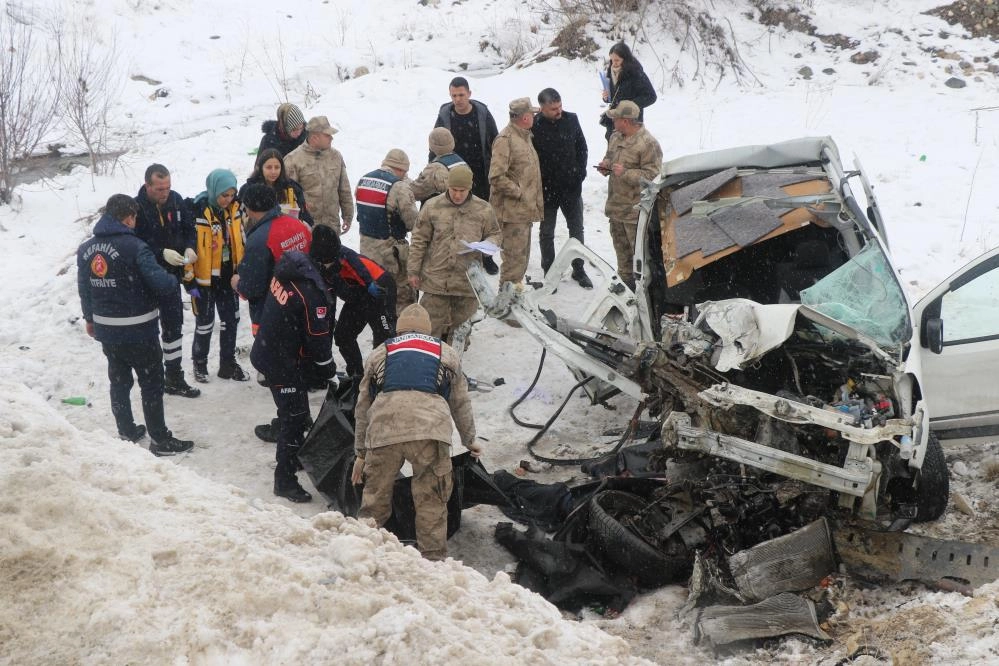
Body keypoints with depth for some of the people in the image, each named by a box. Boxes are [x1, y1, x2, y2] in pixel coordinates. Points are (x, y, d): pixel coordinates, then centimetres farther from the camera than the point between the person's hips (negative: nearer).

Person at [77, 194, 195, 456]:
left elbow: (84, 288, 12)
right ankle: (160, 440, 12)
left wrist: (90, 318, 25)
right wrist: (174, 281, -2)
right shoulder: (134, 247, -20)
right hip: (138, 330, -6)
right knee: (151, 383, 5)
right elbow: (160, 282, -25)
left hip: (106, 329, 7)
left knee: (119, 381, 19)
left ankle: (126, 432, 30)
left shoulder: (86, 249, 2)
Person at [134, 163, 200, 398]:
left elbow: (189, 227, 9)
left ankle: (174, 377, 26)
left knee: (174, 324, 14)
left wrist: (189, 247, -10)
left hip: (171, 273, 6)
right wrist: (162, 253, -29)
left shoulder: (176, 200, -2)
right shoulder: (137, 208, -19)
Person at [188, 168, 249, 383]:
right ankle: (200, 364, 27)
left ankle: (228, 364, 29)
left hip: (228, 275, 5)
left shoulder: (235, 209, -2)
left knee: (231, 320, 14)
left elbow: (241, 241, 11)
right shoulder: (198, 212, -20)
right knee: (205, 323, 8)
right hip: (205, 277, -5)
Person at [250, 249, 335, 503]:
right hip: (284, 364, -9)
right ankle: (285, 480, 8)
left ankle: (298, 454, 45)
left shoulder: (284, 271, -3)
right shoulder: (310, 292, -28)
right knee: (294, 417, 1)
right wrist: (330, 370, -4)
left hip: (266, 354, 9)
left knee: (294, 414, 26)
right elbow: (317, 337, -19)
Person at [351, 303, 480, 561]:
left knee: (375, 499, 14)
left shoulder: (379, 354, 30)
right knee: (431, 502, 9)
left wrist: (360, 452, 37)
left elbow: (362, 408, 30)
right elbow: (461, 404, 34)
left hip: (383, 430, 1)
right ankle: (433, 557, 11)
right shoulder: (447, 353, 29)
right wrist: (470, 441, 49)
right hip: (430, 431, -1)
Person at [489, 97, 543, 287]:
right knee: (515, 257, -6)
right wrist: (519, 192, -17)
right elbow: (496, 177, -23)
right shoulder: (505, 140, -17)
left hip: (526, 209, 10)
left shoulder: (524, 136, 16)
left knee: (522, 256, 18)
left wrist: (535, 201, 19)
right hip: (512, 211, -10)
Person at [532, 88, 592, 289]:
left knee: (577, 229, 13)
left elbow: (582, 147, 9)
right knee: (546, 233, 10)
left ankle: (578, 269, 28)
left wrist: (580, 173, 1)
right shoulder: (534, 126, -15)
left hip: (572, 188, 3)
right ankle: (549, 272, 22)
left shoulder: (571, 120, -3)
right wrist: (539, 184, -13)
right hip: (547, 189, -3)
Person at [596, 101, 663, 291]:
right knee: (621, 246, 20)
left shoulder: (648, 143, -19)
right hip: (616, 204, 9)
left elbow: (652, 175, -21)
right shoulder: (615, 137, 8)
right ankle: (625, 280, 35)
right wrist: (606, 164, 3)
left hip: (635, 209, -9)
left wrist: (625, 173, -26)